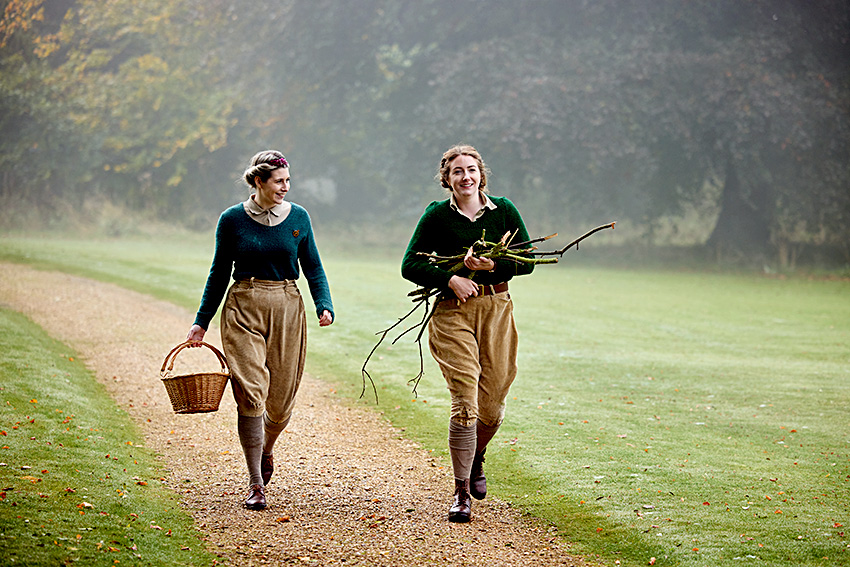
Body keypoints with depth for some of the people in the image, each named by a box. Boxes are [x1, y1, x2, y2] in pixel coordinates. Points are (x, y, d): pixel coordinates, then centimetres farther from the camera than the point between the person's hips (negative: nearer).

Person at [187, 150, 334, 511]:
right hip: (244, 309, -2)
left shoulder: (298, 218, 4)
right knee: (251, 394, -12)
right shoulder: (232, 220, 0)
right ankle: (255, 484, -6)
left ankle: (265, 450, 39)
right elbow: (219, 274, 8)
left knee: (281, 399, 5)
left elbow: (313, 268, 10)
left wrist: (324, 305, -7)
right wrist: (202, 322, 7)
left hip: (287, 309, 2)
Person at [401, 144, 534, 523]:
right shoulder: (438, 216, 0)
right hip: (453, 311, -3)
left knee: (492, 405, 6)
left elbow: (527, 262, 5)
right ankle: (461, 492, -6)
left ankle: (476, 459, 38)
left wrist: (493, 266, -13)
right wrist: (450, 280, -16)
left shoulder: (503, 211, 6)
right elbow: (411, 265, -2)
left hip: (497, 309, 3)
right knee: (465, 401, -12)